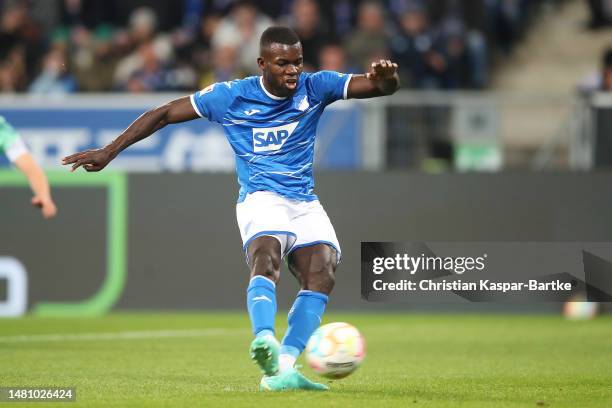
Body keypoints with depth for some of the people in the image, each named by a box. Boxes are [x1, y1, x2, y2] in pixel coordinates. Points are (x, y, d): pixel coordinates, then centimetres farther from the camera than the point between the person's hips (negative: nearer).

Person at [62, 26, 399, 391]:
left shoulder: (315, 87, 0)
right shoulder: (232, 96, -4)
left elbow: (383, 87, -7)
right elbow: (165, 114, 3)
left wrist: (385, 78, -34)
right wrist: (109, 152, 1)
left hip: (305, 203, 3)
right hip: (261, 198, -3)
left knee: (322, 272, -22)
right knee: (267, 257, -34)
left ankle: (283, 368, -28)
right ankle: (265, 339, -58)